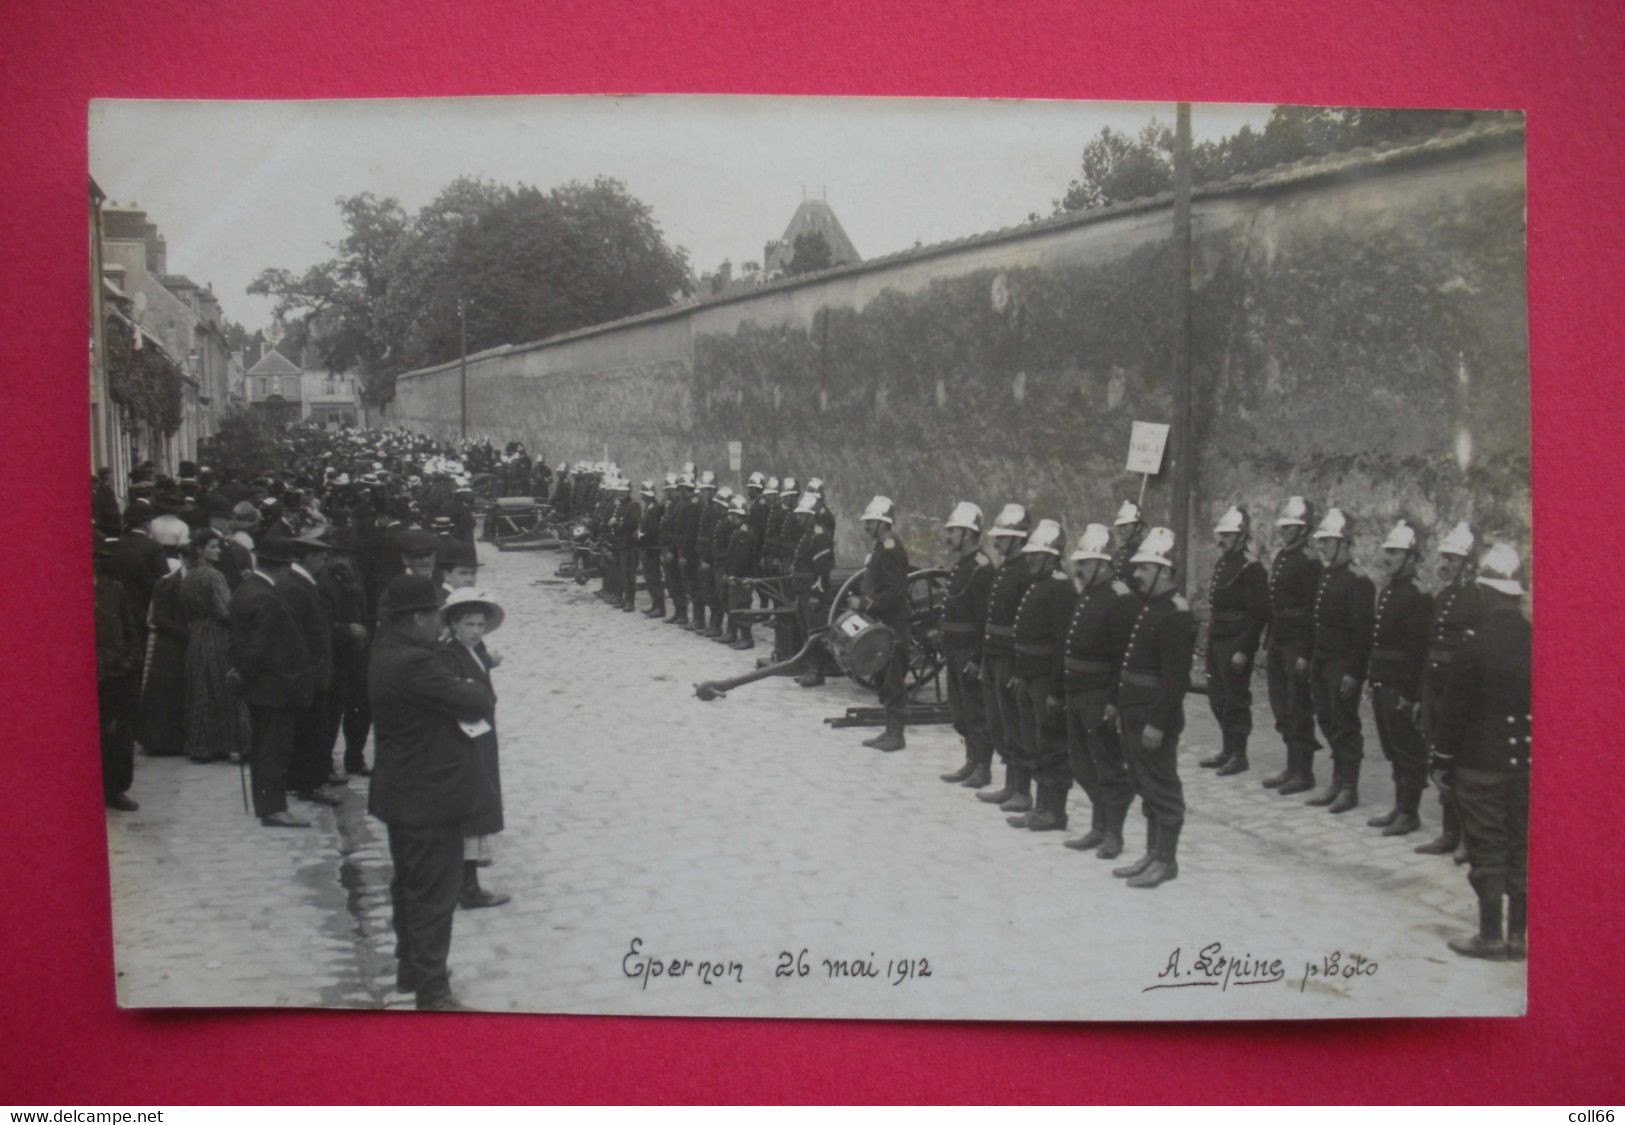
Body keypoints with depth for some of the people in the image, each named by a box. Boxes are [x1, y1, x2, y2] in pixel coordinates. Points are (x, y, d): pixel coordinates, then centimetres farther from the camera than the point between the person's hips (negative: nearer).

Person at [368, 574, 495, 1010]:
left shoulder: (388, 653, 8)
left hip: (403, 794, 11)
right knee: (435, 892, -3)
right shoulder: (413, 663, -26)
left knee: (411, 884, 22)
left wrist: (466, 692, -7)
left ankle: (411, 967, 36)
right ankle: (431, 990, 4)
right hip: (430, 798, -11)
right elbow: (474, 704, -23)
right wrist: (478, 689, -2)